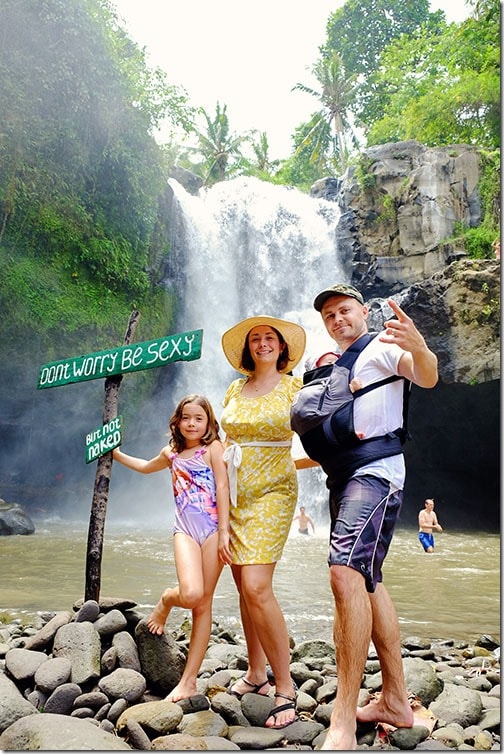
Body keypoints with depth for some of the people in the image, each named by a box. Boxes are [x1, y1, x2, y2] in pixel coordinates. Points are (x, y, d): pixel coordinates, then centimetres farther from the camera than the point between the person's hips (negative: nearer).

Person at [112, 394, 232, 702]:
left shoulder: (213, 447, 2)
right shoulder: (171, 454, 16)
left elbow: (222, 487, -5)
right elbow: (146, 466, 38)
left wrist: (224, 532, -11)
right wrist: (116, 453, 40)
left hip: (213, 528, -2)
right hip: (185, 530, 2)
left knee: (204, 605, 1)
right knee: (191, 594, -22)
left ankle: (189, 680, 11)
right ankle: (167, 600, 15)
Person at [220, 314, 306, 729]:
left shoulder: (295, 388, 0)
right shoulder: (234, 391, 13)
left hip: (272, 492, -5)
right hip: (233, 494, 5)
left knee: (256, 588, -15)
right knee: (245, 588, 9)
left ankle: (285, 687, -2)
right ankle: (256, 673, 24)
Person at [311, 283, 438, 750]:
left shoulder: (381, 346, 0)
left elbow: (426, 378, -22)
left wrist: (418, 347, -41)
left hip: (375, 470, -9)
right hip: (341, 477, 10)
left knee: (346, 572, -25)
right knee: (367, 581, 10)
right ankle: (395, 701, 21)